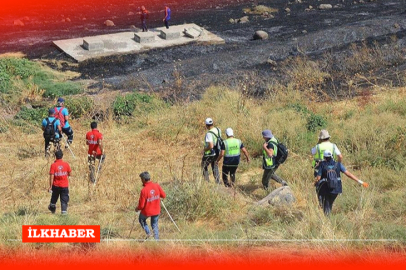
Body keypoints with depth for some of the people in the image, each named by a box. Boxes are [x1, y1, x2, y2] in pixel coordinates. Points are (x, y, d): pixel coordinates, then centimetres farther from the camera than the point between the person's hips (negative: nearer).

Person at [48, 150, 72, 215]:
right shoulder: (66, 164, -7)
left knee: (54, 198, 21)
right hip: (65, 185, 0)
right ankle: (64, 211, -4)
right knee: (64, 200, 5)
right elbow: (69, 174, 3)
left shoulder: (53, 165, -11)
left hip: (56, 185, 0)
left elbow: (51, 177, -13)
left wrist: (50, 186, -9)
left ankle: (52, 209, 39)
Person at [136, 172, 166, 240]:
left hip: (147, 211, -4)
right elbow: (164, 196, -1)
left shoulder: (144, 190, -25)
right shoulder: (157, 186, -13)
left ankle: (148, 233, 14)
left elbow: (141, 205, -20)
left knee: (141, 219, 27)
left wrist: (137, 209, 1)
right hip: (156, 211, 4)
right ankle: (157, 239, 19)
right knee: (155, 225, 22)